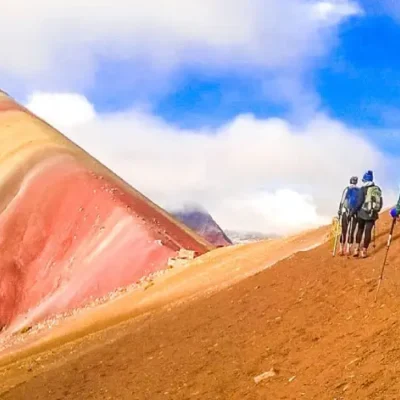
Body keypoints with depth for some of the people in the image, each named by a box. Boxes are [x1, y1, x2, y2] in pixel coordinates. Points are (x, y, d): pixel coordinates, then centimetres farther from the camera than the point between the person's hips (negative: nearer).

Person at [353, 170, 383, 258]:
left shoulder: (363, 189, -8)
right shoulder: (378, 189, 5)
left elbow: (360, 201, -13)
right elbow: (380, 202, 9)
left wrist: (355, 210, -1)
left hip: (363, 212, -2)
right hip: (373, 213, 2)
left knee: (360, 229, 14)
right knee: (368, 231, 4)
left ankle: (357, 249, 7)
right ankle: (364, 251, 4)